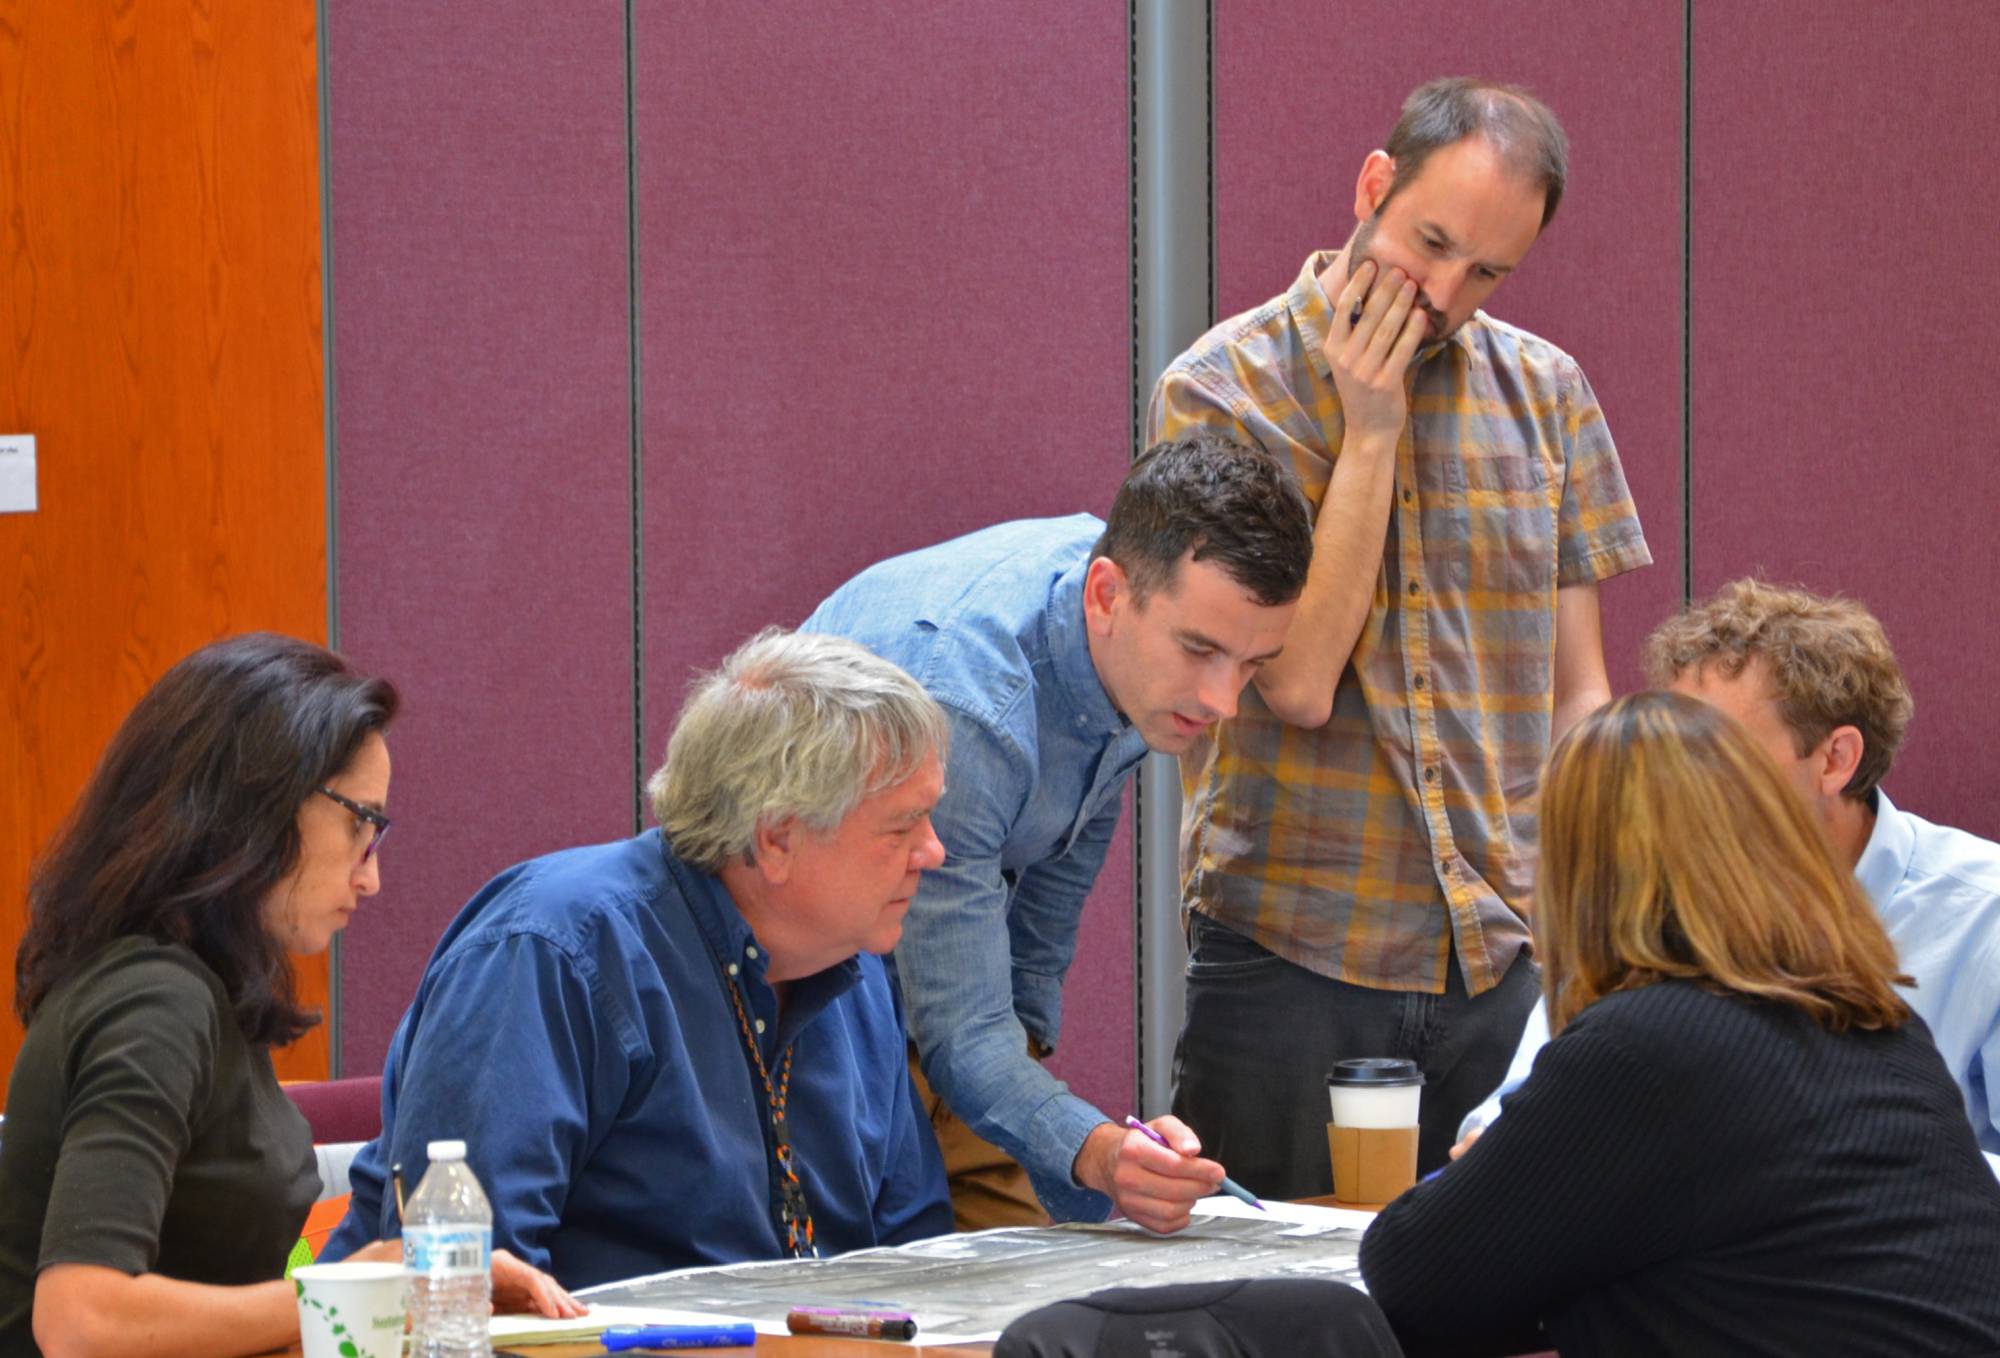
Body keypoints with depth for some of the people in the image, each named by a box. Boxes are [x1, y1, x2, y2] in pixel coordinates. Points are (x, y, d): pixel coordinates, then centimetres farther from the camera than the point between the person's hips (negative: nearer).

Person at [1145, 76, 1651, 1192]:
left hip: (1507, 961, 3)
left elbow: (1578, 694, 11)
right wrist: (1369, 429, -12)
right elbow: (1299, 682, -14)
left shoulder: (1545, 391, 8)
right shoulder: (1221, 390, -4)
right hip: (1291, 961, -3)